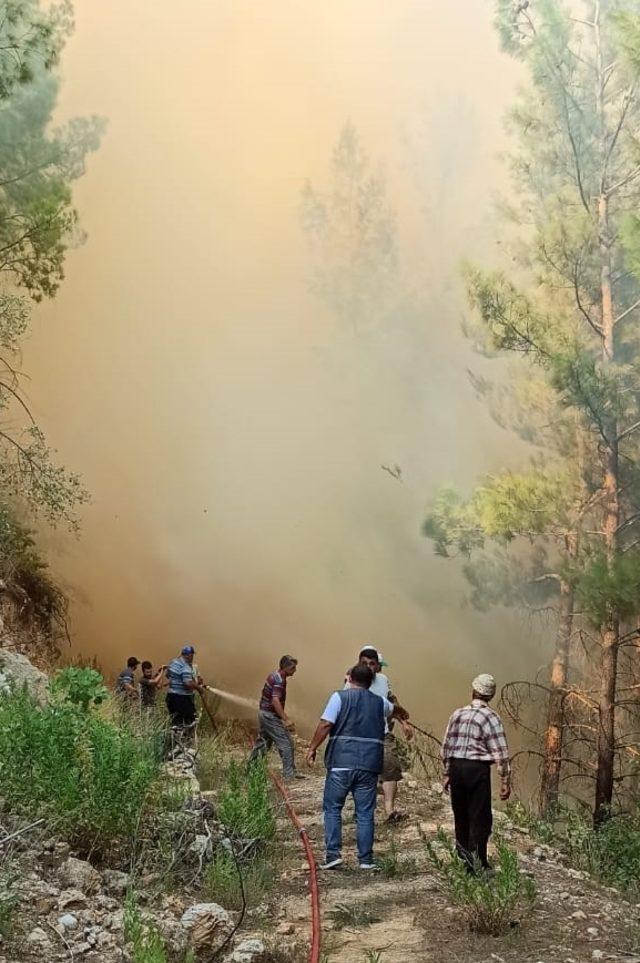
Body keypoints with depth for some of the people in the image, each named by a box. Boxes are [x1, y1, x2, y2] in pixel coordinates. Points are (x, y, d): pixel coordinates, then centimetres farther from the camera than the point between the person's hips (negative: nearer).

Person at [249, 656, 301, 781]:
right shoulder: (279, 680, -20)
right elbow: (275, 701, -31)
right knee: (286, 743, -4)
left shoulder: (273, 676, 11)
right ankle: (290, 774, -1)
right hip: (270, 716, -10)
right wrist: (286, 719, -35)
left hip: (263, 713, 10)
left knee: (262, 742, 18)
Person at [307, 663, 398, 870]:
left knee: (332, 809, 8)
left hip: (341, 763, -3)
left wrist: (313, 748, -2)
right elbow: (394, 709, 36)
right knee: (365, 813, 8)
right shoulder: (380, 702, 12)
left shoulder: (340, 697, 0)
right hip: (369, 766, 3)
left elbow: (325, 724, -10)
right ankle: (366, 859, 9)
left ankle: (333, 854, 2)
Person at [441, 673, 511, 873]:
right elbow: (500, 753, -10)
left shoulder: (457, 714, 8)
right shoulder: (490, 717, -8)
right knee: (480, 818, 1)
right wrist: (505, 781, -5)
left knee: (461, 814, 17)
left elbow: (446, 746, 12)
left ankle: (463, 854, 27)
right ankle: (477, 864, 2)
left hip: (456, 767, 5)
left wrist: (446, 774, 20)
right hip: (477, 769, -5)